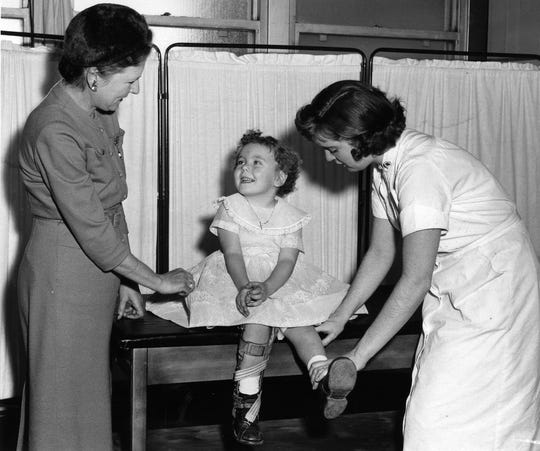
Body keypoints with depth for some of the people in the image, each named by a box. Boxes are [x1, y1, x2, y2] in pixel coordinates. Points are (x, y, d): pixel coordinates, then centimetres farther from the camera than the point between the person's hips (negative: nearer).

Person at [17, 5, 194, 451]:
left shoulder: (101, 112, 3)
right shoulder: (54, 131, -24)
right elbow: (92, 229, -23)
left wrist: (125, 281, 10)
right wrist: (158, 280, -13)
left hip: (98, 270, 8)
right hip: (64, 273, -8)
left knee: (93, 389, 18)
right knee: (66, 396, 5)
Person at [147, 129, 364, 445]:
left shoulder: (290, 216, 4)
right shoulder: (230, 208, 3)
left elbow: (287, 261, -8)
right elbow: (233, 254, -9)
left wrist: (266, 288, -29)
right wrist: (245, 286, -29)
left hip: (280, 280, 2)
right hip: (238, 278, -2)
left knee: (298, 318, -27)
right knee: (261, 317, -29)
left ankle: (323, 373, -41)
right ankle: (247, 399, -30)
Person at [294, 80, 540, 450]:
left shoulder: (420, 169, -27)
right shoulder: (384, 166, 2)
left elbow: (415, 280, -27)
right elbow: (381, 254, 11)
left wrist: (357, 357, -22)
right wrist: (338, 319, 10)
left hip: (495, 284, -9)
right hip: (454, 288, 9)